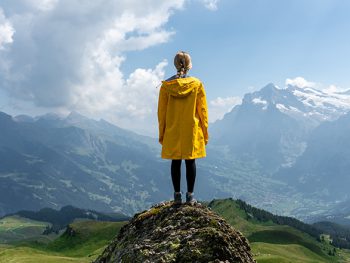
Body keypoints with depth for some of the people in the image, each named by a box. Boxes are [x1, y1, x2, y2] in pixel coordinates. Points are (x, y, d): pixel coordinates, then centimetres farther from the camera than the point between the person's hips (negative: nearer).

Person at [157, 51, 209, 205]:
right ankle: (190, 196, 8)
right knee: (190, 162, 5)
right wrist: (205, 132, 8)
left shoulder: (166, 85, -2)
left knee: (175, 162, 8)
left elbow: (161, 111, 2)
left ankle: (177, 196, 11)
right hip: (192, 130, -1)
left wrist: (161, 133, 11)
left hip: (172, 131, 1)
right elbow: (203, 110, -1)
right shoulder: (197, 84, -4)